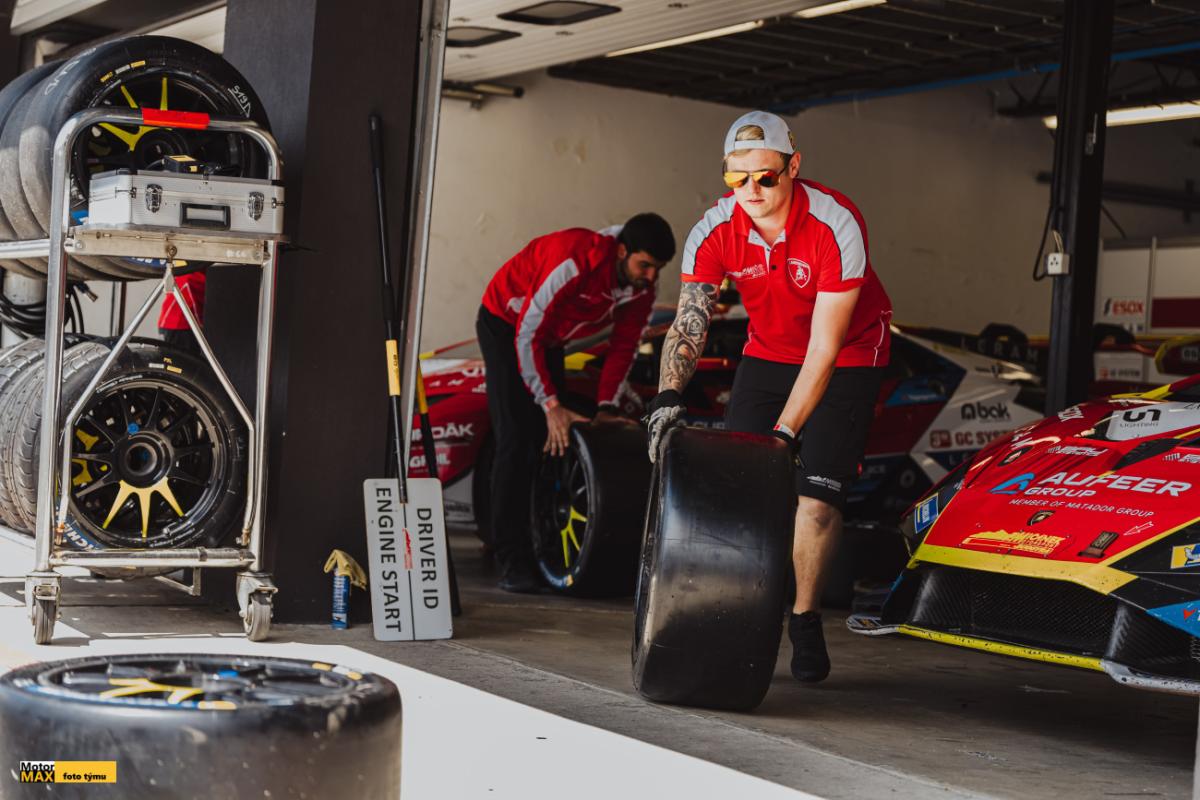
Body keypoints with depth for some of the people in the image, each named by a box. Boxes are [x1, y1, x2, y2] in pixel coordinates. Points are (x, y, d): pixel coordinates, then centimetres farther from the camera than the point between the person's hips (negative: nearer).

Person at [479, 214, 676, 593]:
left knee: (553, 439, 3)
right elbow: (527, 336, -30)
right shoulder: (575, 262, -36)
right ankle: (511, 560, -16)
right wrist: (551, 405, -29)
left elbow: (623, 347, -2)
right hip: (505, 323, -7)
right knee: (515, 440, -15)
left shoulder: (643, 287, -14)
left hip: (549, 335, 7)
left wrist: (607, 408, -11)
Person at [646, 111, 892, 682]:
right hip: (767, 352, 4)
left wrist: (785, 432, -34)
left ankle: (804, 620, 2)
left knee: (818, 489, -14)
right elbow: (688, 324, -23)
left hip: (849, 356, -4)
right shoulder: (714, 232, -19)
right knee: (737, 478, -6)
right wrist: (668, 398, -42)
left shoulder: (836, 226, -30)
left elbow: (824, 349, -30)